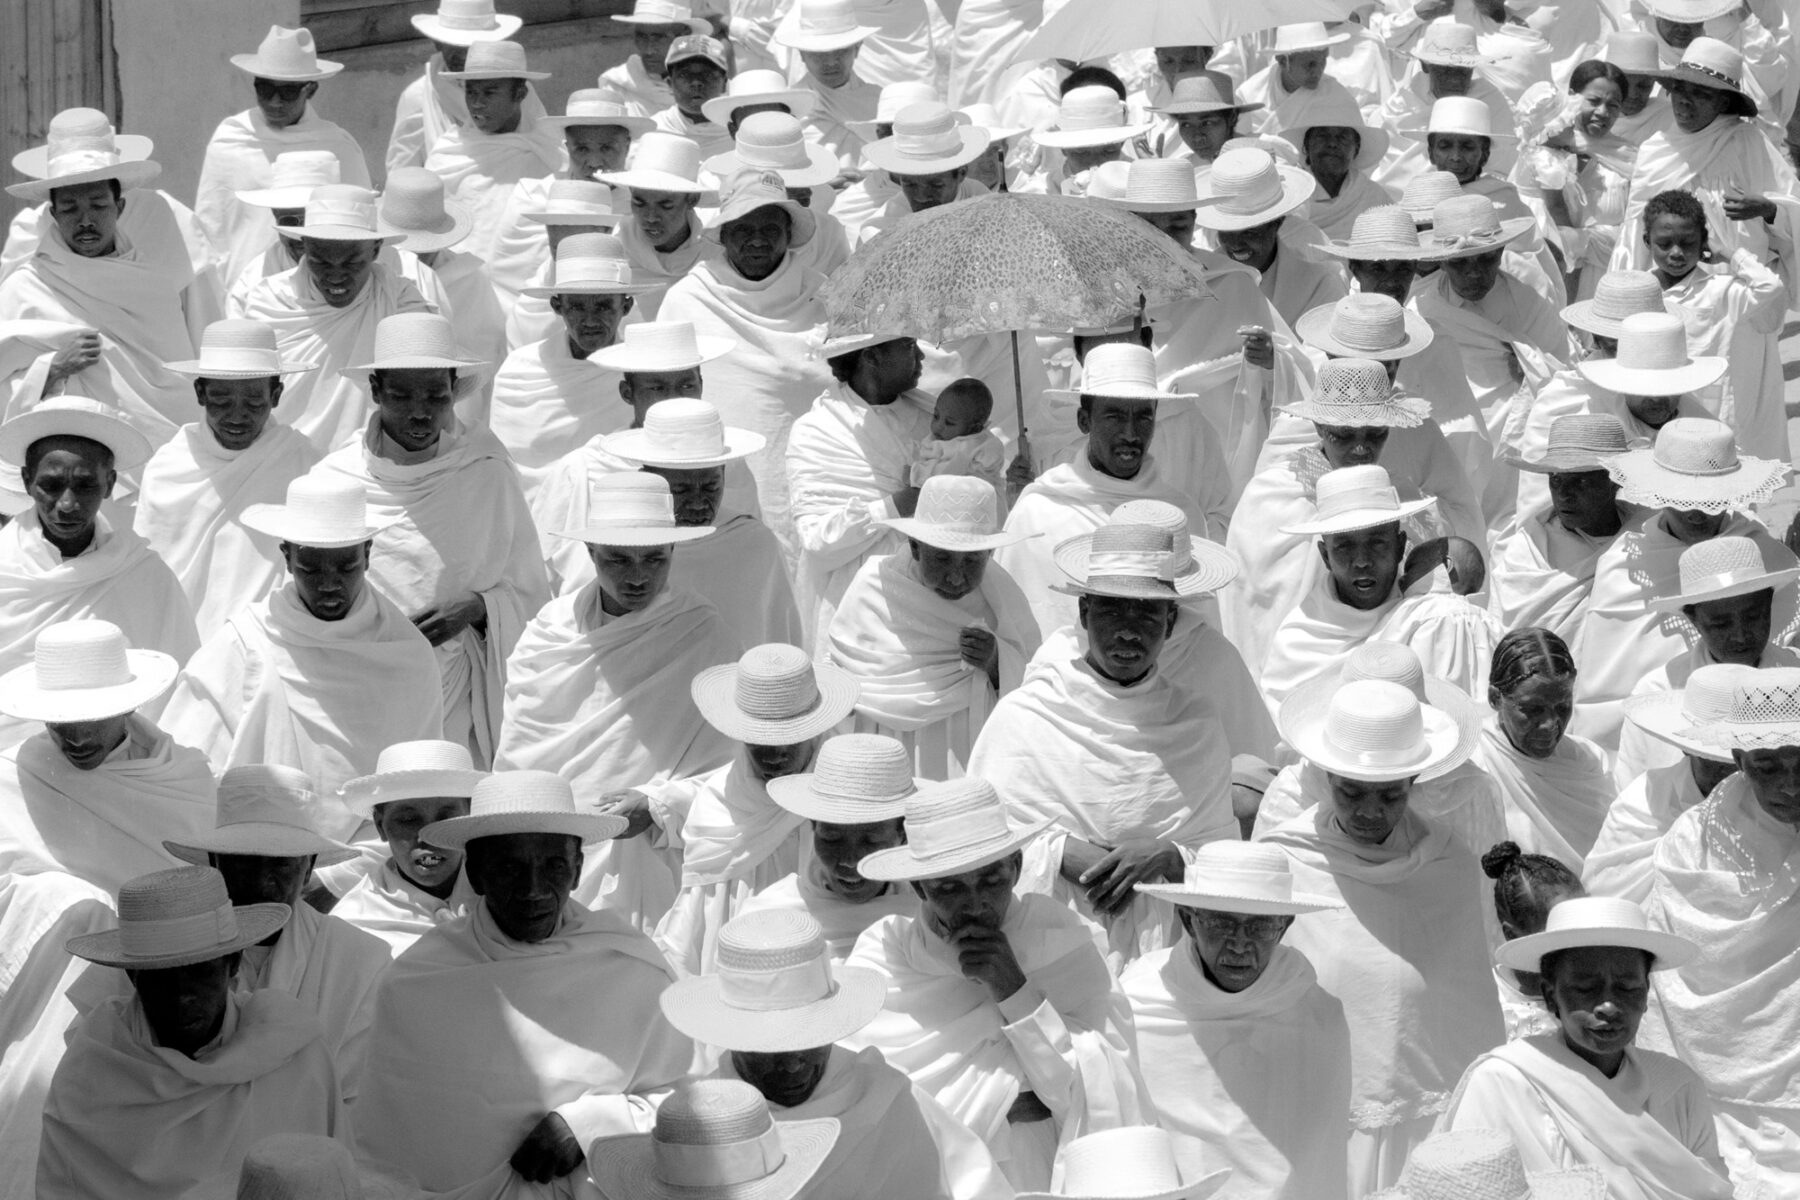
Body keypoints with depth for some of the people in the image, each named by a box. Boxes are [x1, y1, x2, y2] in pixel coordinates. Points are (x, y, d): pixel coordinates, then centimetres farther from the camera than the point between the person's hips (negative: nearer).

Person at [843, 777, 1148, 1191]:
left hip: (1046, 1180, 1)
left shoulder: (1060, 941, -1)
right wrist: (1014, 1104, -12)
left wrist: (1017, 993, -16)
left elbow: (1106, 1101, -7)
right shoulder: (880, 954, -3)